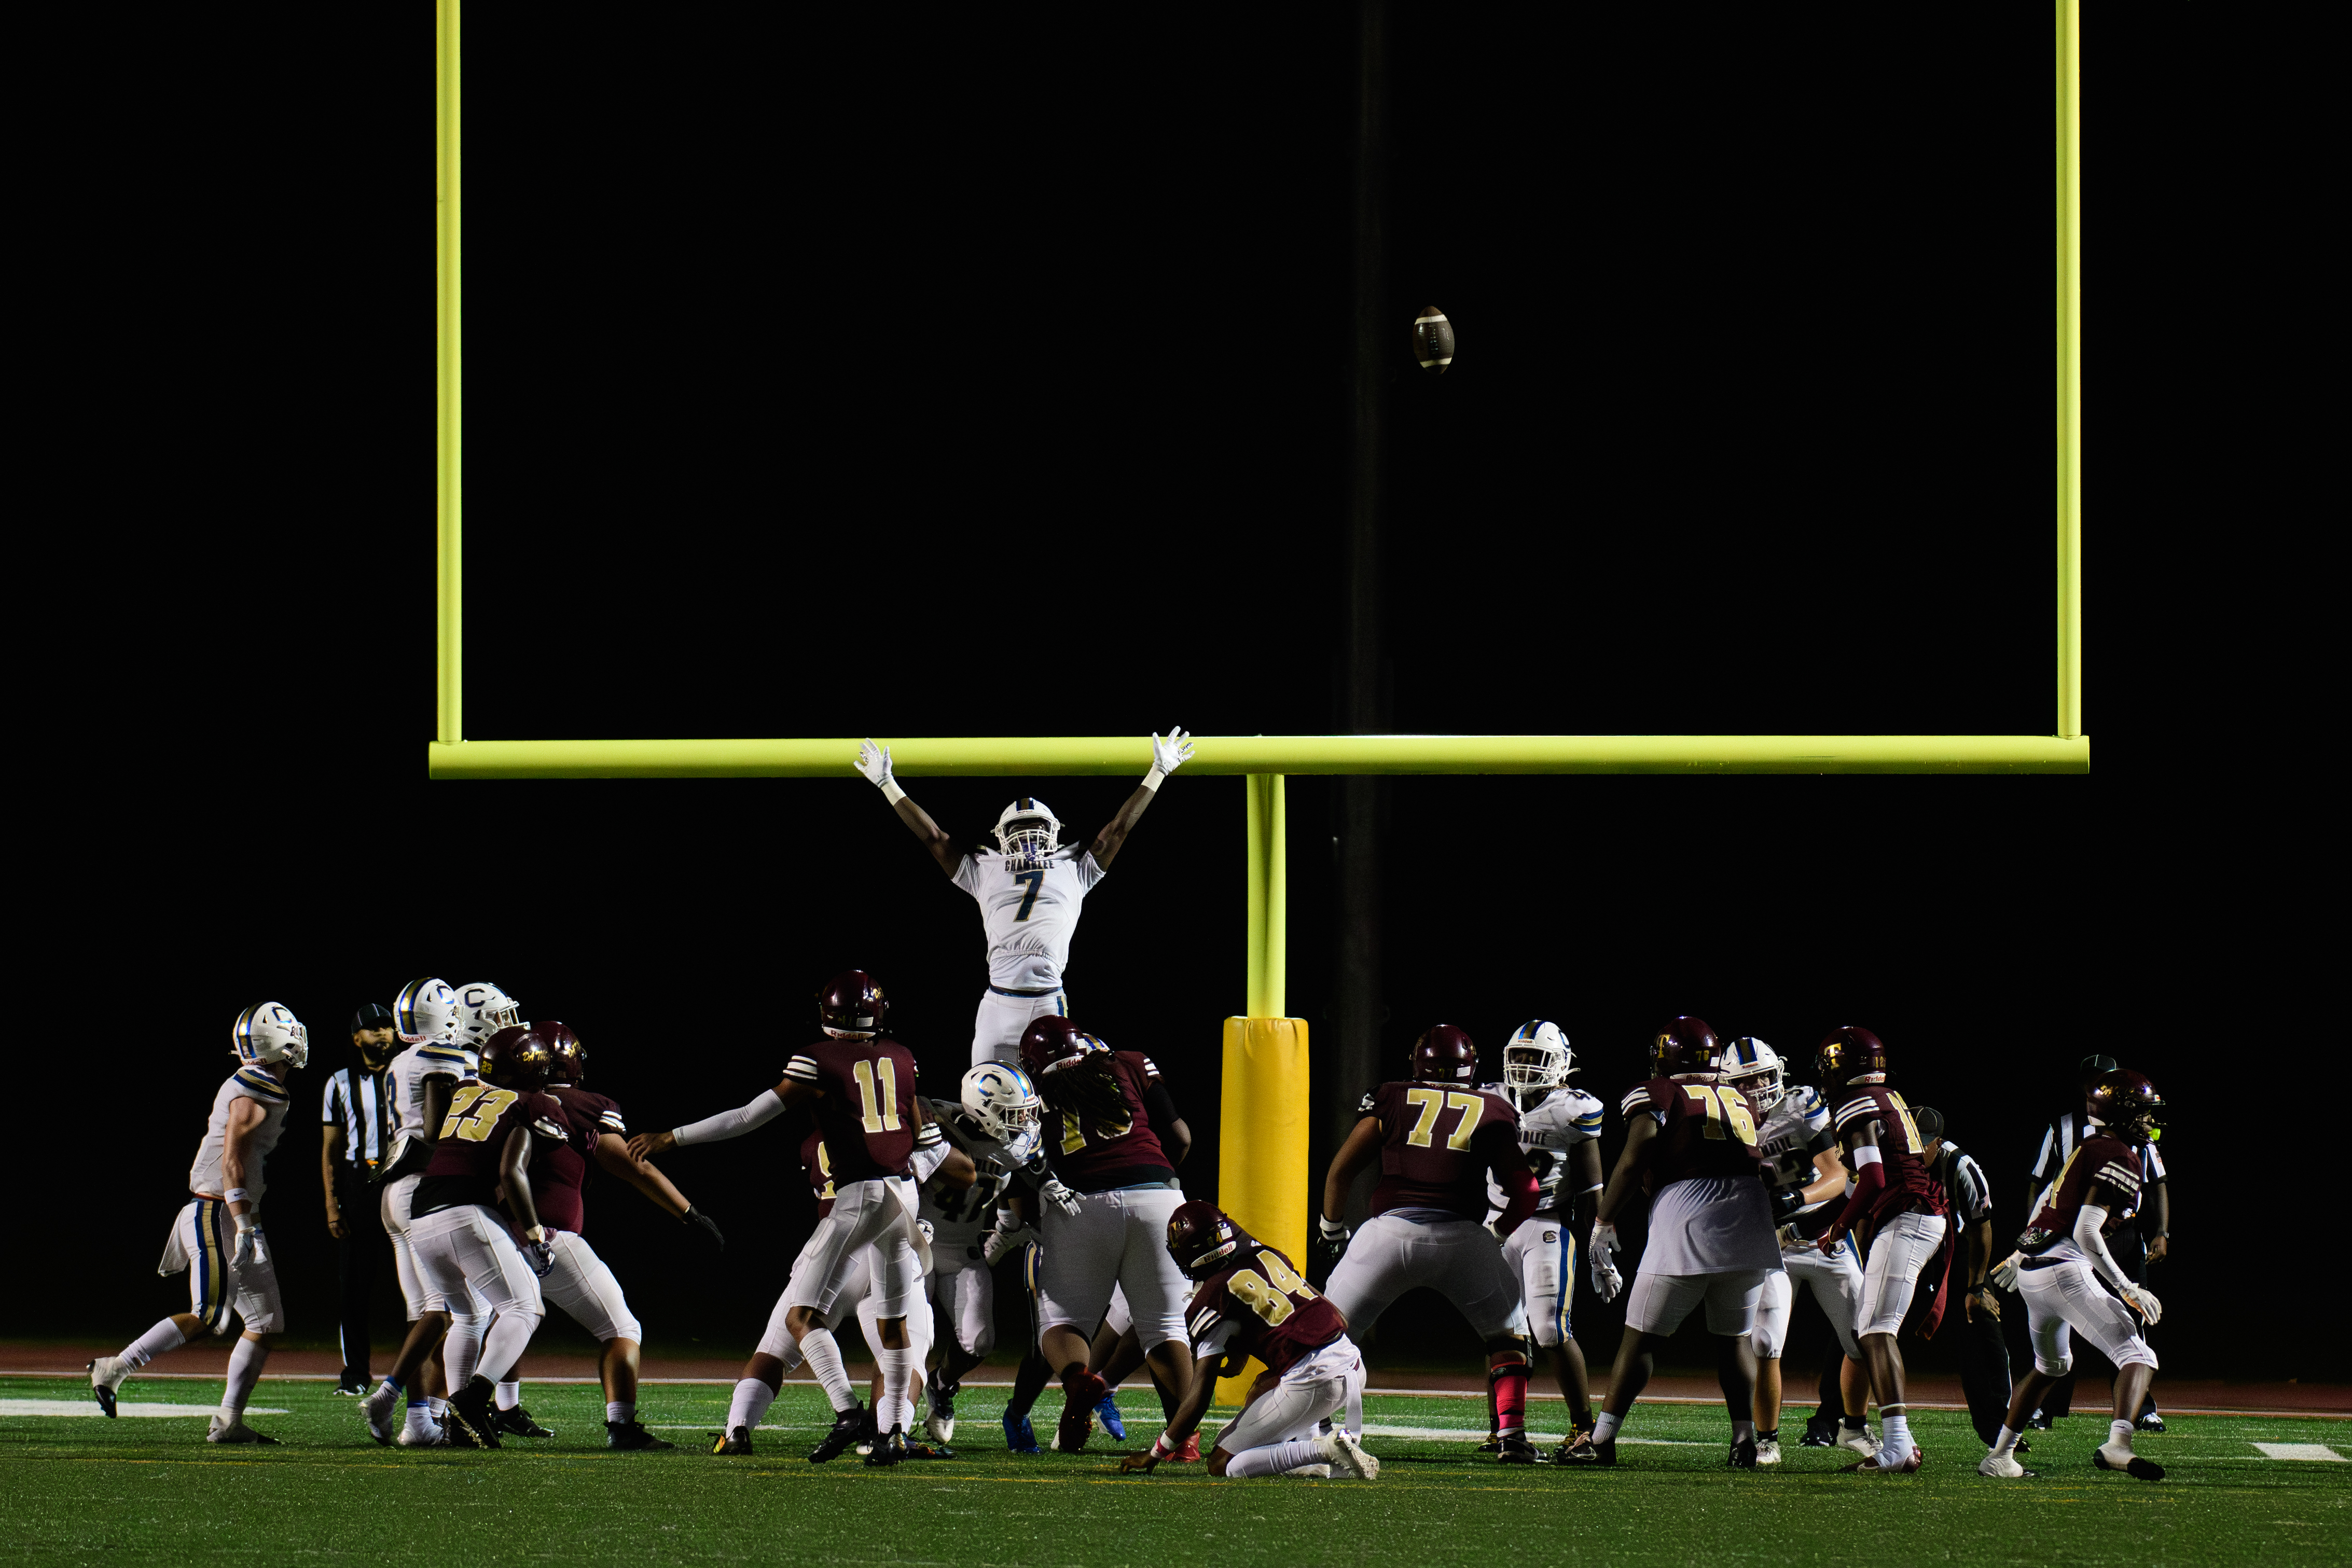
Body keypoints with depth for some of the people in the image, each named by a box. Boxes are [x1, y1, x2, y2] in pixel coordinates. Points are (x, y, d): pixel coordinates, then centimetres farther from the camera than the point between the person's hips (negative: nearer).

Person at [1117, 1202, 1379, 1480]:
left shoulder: (1211, 1299, -3)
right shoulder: (1268, 1256, 15)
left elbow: (1200, 1394, -4)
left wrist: (1155, 1454, 7)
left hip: (1312, 1383, -7)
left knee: (1221, 1464, 0)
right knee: (1262, 1387, 37)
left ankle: (1326, 1450, -15)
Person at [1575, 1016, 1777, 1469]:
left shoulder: (1656, 1096, 5)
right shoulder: (1740, 1101, 21)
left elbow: (1635, 1161, -5)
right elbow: (1759, 1164, 20)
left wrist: (1602, 1225, -1)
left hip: (1686, 1212, -4)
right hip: (1749, 1215, 4)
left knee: (1642, 1335, 3)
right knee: (1736, 1337, 15)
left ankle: (1603, 1439, 6)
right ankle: (1745, 1437, 6)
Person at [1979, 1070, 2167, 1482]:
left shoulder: (2088, 1150, 17)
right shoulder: (2119, 1158, -11)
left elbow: (2048, 1200, 29)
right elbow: (2086, 1233, -18)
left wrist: (2021, 1254, 43)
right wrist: (2127, 1289, -17)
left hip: (2032, 1267, 9)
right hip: (2064, 1269, -9)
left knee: (2051, 1365, 30)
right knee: (2138, 1358, -14)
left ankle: (1998, 1456, 33)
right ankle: (2117, 1445, -37)